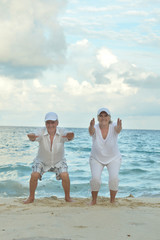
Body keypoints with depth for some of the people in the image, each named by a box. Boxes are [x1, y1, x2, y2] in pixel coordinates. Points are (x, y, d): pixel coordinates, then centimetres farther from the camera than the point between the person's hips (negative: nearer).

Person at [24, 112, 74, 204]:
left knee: (65, 176, -19)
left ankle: (67, 197, 6)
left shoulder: (61, 132, -29)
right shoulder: (42, 132, -29)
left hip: (58, 161, 0)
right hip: (42, 160, 0)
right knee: (34, 175, -18)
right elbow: (34, 137, -49)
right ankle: (31, 197, 5)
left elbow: (69, 137, -49)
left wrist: (70, 136, -75)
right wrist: (32, 137, -75)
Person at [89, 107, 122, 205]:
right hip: (96, 158, 0)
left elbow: (118, 129, -43)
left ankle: (112, 200, 3)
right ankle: (94, 200, 6)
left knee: (114, 178, -21)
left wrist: (119, 127, -68)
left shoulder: (113, 127, -19)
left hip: (114, 158, 0)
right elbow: (91, 131, -43)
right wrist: (91, 127, -68)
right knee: (95, 178, -20)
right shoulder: (95, 128, -19)